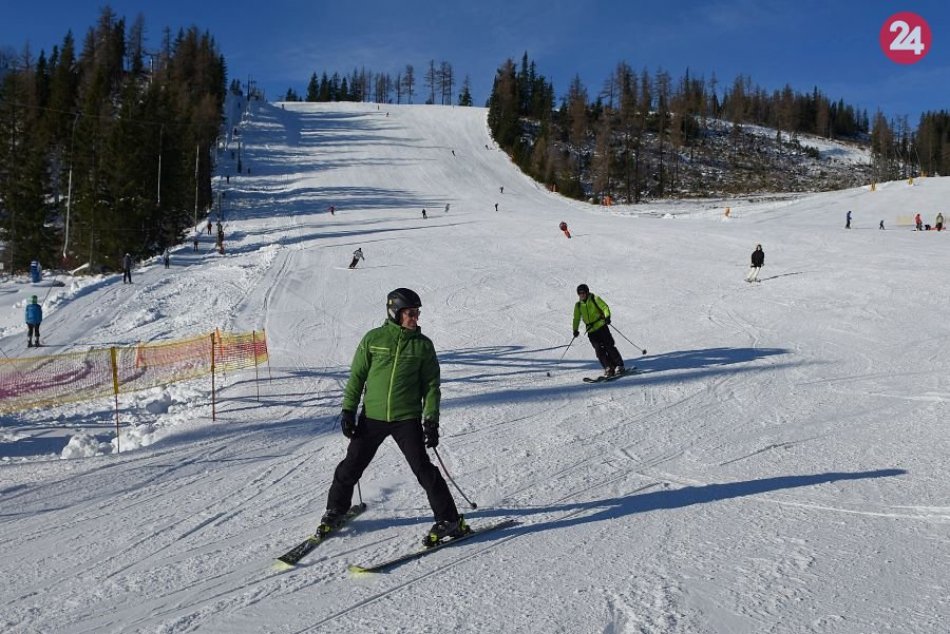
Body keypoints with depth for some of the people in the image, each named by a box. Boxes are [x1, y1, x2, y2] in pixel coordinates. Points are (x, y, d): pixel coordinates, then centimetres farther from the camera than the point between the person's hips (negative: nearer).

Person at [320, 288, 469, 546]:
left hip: (407, 418, -1)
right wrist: (348, 410, 0)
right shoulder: (373, 339, -2)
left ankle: (449, 520, 5)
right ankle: (335, 510, 33)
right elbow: (356, 377, 4)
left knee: (423, 469, -6)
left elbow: (431, 385, 2)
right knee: (351, 467, 10)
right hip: (372, 416, 1)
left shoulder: (423, 345, 0)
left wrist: (431, 419, -6)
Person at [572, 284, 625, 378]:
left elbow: (605, 307, -9)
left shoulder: (594, 299, -1)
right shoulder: (578, 305, 11)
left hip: (601, 326, -4)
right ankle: (608, 368, -5)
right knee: (599, 350, -7)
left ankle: (619, 366, -1)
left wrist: (607, 317, -27)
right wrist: (575, 329, 7)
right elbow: (576, 318, 19)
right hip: (591, 331, 4)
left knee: (609, 346, -7)